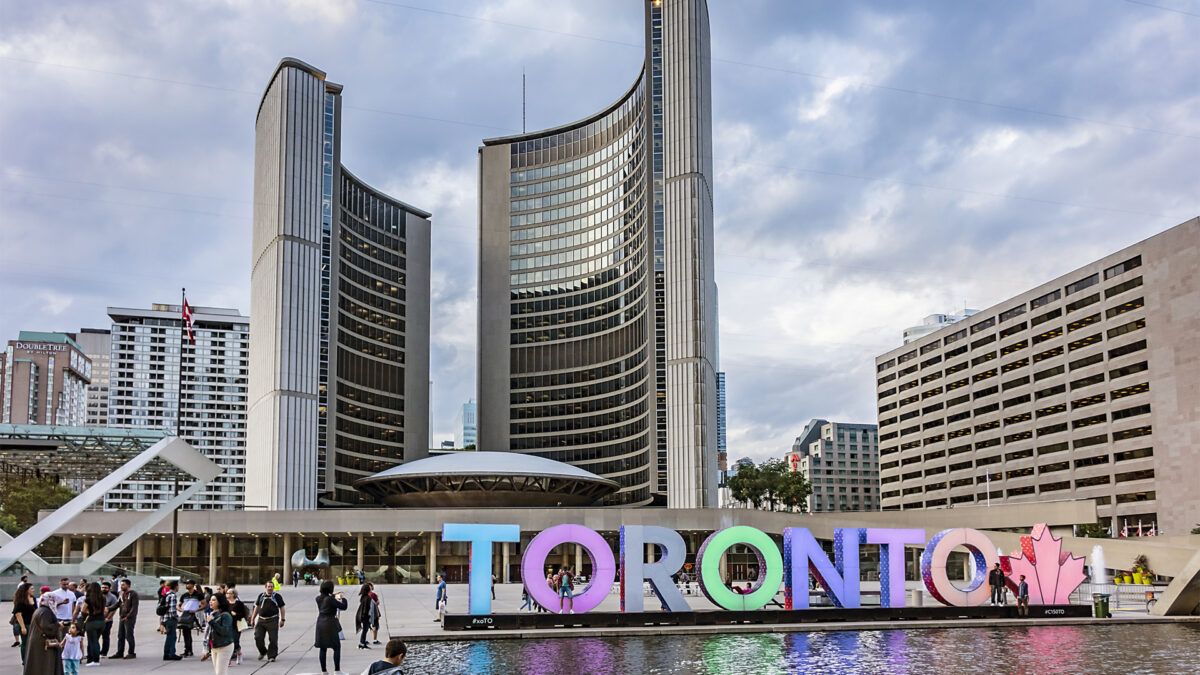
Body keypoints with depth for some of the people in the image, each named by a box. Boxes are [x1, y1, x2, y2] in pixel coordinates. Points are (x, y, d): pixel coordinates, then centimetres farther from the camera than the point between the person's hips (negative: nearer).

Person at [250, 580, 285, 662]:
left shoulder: (277, 596, 1)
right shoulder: (261, 596, 10)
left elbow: (282, 608, 3)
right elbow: (256, 607, 17)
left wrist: (282, 620, -2)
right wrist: (252, 619, 14)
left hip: (272, 621, -3)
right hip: (261, 620, 3)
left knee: (273, 639, -6)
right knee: (258, 638, -1)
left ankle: (271, 656, 4)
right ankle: (262, 652, 24)